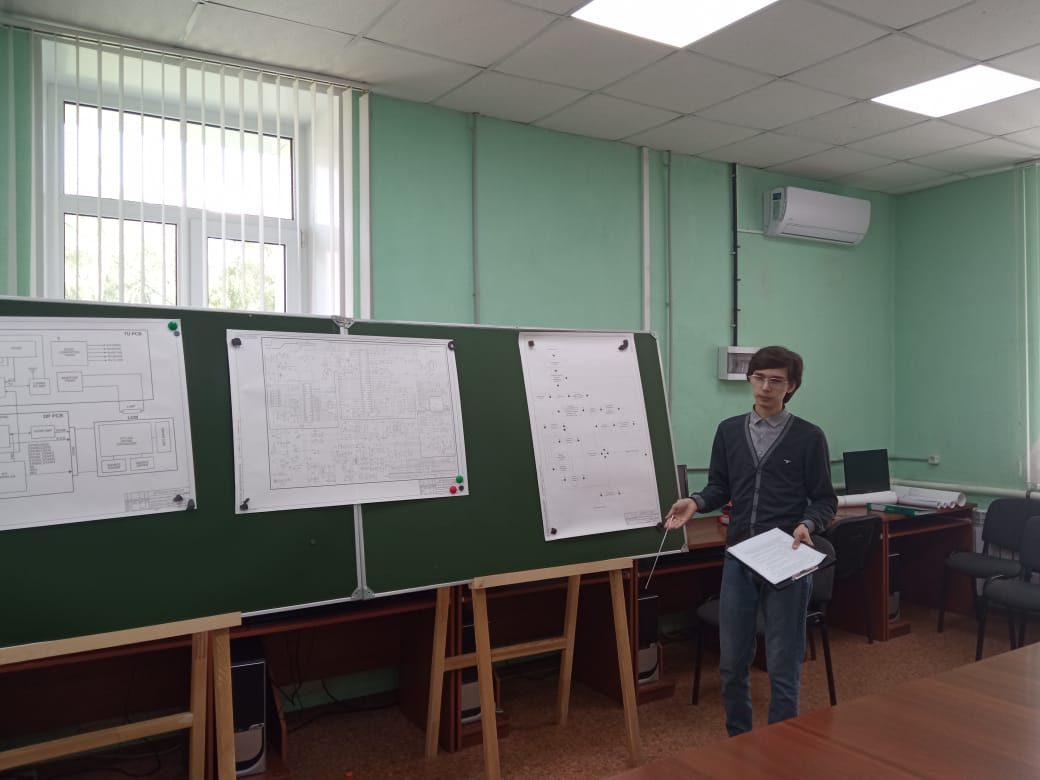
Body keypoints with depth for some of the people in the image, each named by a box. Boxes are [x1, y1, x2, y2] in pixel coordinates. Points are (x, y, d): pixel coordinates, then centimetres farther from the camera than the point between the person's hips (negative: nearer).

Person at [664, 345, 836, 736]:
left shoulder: (809, 437, -3)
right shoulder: (729, 431, 6)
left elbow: (825, 500, 0)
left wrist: (807, 525, -20)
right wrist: (695, 503, -8)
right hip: (738, 559, 4)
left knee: (783, 666, 4)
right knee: (732, 663, 12)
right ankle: (738, 741, 31)